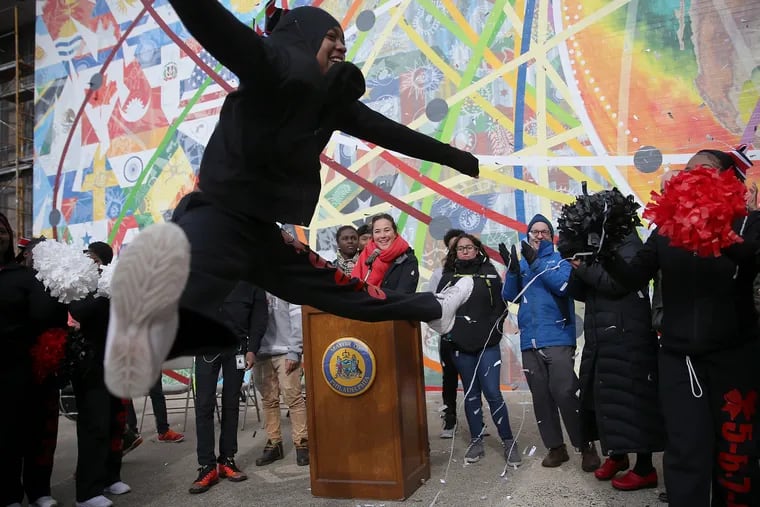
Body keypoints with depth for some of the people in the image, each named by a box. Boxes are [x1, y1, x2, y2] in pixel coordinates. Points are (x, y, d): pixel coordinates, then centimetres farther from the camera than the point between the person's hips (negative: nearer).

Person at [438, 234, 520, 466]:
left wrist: (493, 331, -5)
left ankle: (508, 441, 8)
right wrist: (446, 333, -1)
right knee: (471, 394, 9)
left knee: (493, 392, -6)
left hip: (487, 344, -2)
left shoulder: (489, 273, 6)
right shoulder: (448, 277, 9)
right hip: (460, 346, 2)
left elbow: (500, 306, 4)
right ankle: (476, 441, 19)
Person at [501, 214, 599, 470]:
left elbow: (564, 286, -15)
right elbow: (510, 296, 6)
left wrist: (537, 263, -19)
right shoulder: (521, 262, 15)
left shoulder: (559, 259, 4)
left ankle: (587, 447, 5)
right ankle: (555, 448, 20)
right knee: (541, 397, 8)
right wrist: (512, 270, -10)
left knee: (565, 393, -11)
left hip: (558, 338, -4)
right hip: (530, 341, 5)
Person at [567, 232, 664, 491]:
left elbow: (617, 282, -20)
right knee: (603, 397, 11)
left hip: (627, 337, -7)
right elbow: (578, 293, 11)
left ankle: (645, 469, 7)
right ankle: (616, 454, 28)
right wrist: (577, 267, -5)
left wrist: (583, 266, -12)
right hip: (599, 338, 7)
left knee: (631, 397, -4)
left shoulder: (628, 242, -4)